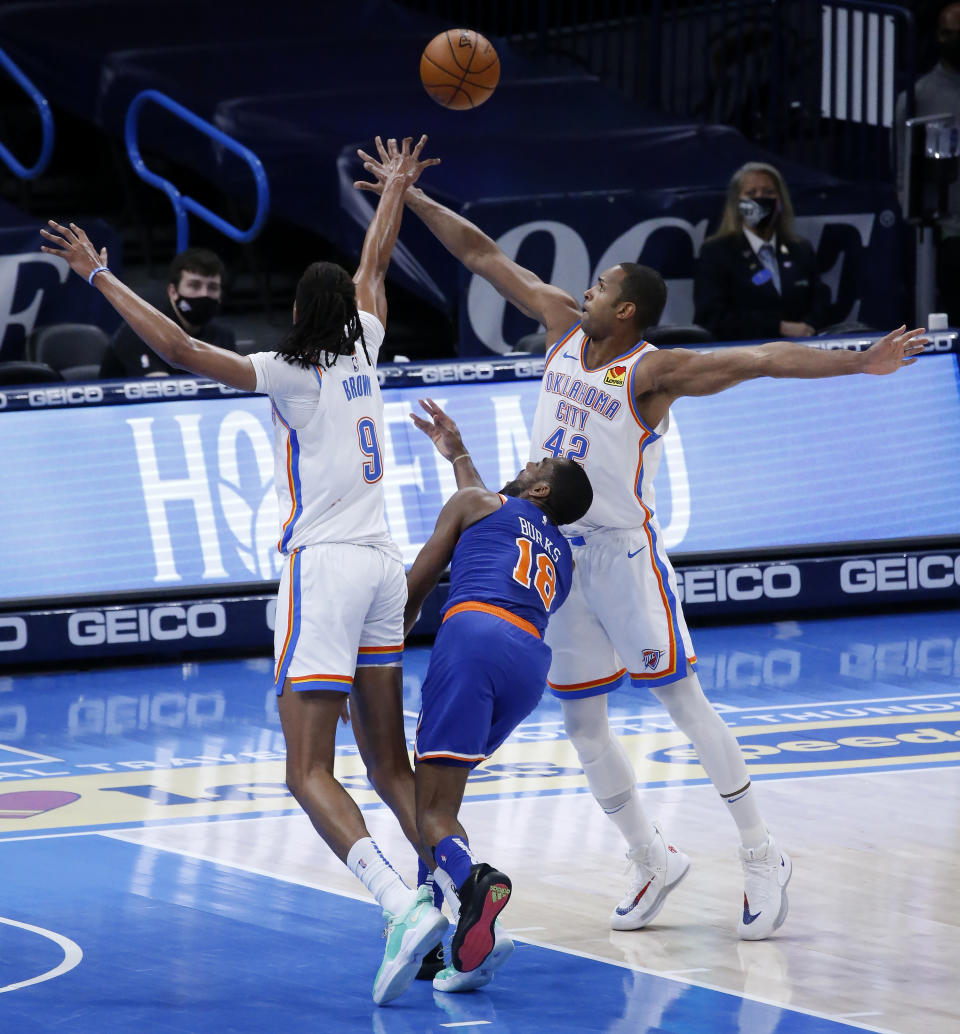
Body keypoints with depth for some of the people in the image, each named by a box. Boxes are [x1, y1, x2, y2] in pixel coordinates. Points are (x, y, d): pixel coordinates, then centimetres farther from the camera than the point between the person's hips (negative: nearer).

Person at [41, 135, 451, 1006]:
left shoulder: (291, 374, -8)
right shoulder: (362, 351, 10)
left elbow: (181, 349, -15)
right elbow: (374, 263, 27)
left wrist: (100, 275, -10)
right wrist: (396, 189, 44)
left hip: (324, 567, -7)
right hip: (381, 566, 7)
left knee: (309, 771, -11)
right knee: (389, 764, 15)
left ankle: (404, 906, -29)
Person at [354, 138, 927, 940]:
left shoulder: (653, 370, -16)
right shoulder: (564, 325, 3)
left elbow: (761, 359, -27)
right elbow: (484, 255, 9)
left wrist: (858, 363, -38)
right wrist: (411, 198, 11)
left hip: (623, 550, -7)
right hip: (558, 551, 7)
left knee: (683, 700, -6)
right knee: (582, 721, 8)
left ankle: (762, 855, 1)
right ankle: (653, 861, 19)